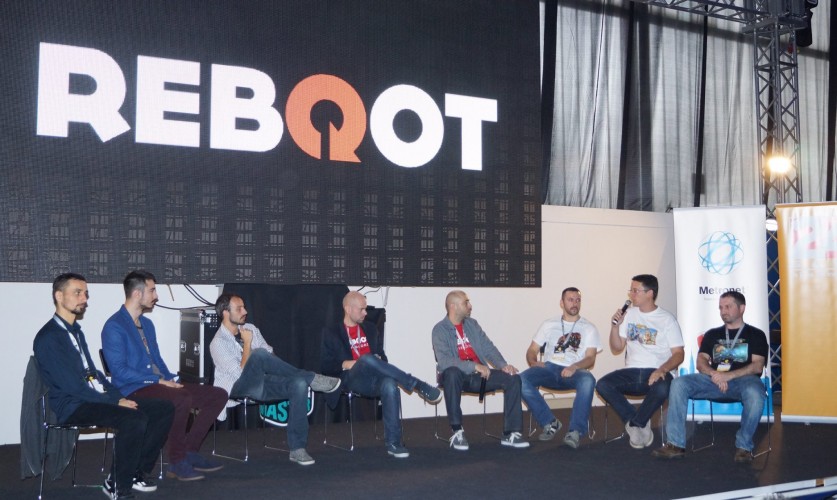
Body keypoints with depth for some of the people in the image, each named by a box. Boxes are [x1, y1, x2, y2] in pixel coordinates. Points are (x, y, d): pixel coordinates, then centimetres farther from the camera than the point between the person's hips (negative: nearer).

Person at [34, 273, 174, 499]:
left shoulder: (76, 331, 19)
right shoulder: (48, 338, -12)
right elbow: (72, 385, -18)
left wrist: (119, 396, 3)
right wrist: (116, 402, -17)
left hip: (98, 397, 9)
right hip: (72, 405, -9)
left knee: (164, 409, -2)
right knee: (134, 419, -33)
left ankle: (137, 471, 7)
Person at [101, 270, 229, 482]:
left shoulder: (147, 324, 18)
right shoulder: (114, 327, -10)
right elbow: (119, 371, -18)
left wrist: (172, 380, 3)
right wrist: (158, 380, -19)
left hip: (159, 384, 9)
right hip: (134, 390, -9)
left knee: (218, 395, -3)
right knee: (182, 399, -37)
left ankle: (189, 451, 0)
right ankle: (177, 462, -20)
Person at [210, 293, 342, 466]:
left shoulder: (250, 328, 10)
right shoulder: (218, 343, -10)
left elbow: (270, 355, 18)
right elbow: (240, 373, -19)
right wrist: (247, 344, -14)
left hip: (262, 383, 6)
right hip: (240, 388, -6)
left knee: (299, 384, -24)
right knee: (259, 354, -35)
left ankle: (297, 449, -22)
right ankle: (312, 379, -20)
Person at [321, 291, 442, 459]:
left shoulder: (370, 328, 25)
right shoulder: (331, 332, 13)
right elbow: (325, 366, 6)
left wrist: (379, 360, 0)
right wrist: (345, 364, -12)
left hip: (374, 379, 3)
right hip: (352, 380, -3)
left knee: (390, 385, -35)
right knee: (367, 359, -37)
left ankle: (393, 442, -33)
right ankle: (418, 386, -29)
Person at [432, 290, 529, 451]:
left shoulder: (472, 324, 14)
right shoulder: (440, 329, -6)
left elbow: (488, 348, 11)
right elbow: (444, 361, -20)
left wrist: (503, 365, -8)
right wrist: (474, 366, -27)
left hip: (479, 375, 6)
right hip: (458, 375, -5)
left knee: (512, 378, -13)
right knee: (451, 372, -40)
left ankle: (510, 433, -12)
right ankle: (457, 432, -31)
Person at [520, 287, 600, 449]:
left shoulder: (588, 328, 14)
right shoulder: (549, 325, 20)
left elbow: (590, 359, 2)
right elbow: (532, 350, 17)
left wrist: (574, 367, -21)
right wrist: (533, 362, -8)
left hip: (574, 372, -2)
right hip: (549, 369, 2)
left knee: (588, 381, -38)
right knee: (522, 380, -29)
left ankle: (576, 431, -32)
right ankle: (550, 423, -14)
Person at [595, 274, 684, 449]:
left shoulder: (667, 319, 2)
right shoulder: (628, 314, 13)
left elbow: (678, 354, -4)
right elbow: (616, 349, 15)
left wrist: (662, 370, -22)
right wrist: (615, 326, -2)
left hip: (656, 373, -4)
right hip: (631, 372, 4)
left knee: (662, 389, -38)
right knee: (602, 385, -24)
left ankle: (634, 424, -14)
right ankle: (641, 424, -15)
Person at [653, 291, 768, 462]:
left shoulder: (755, 334, 13)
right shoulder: (712, 334, 23)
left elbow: (757, 366, -1)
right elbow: (701, 362, 11)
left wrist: (729, 375, -16)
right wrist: (714, 374, -12)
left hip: (743, 379, -3)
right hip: (714, 380, 3)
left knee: (755, 393, -39)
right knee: (679, 383, -23)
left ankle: (744, 446, -19)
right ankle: (676, 444, -25)